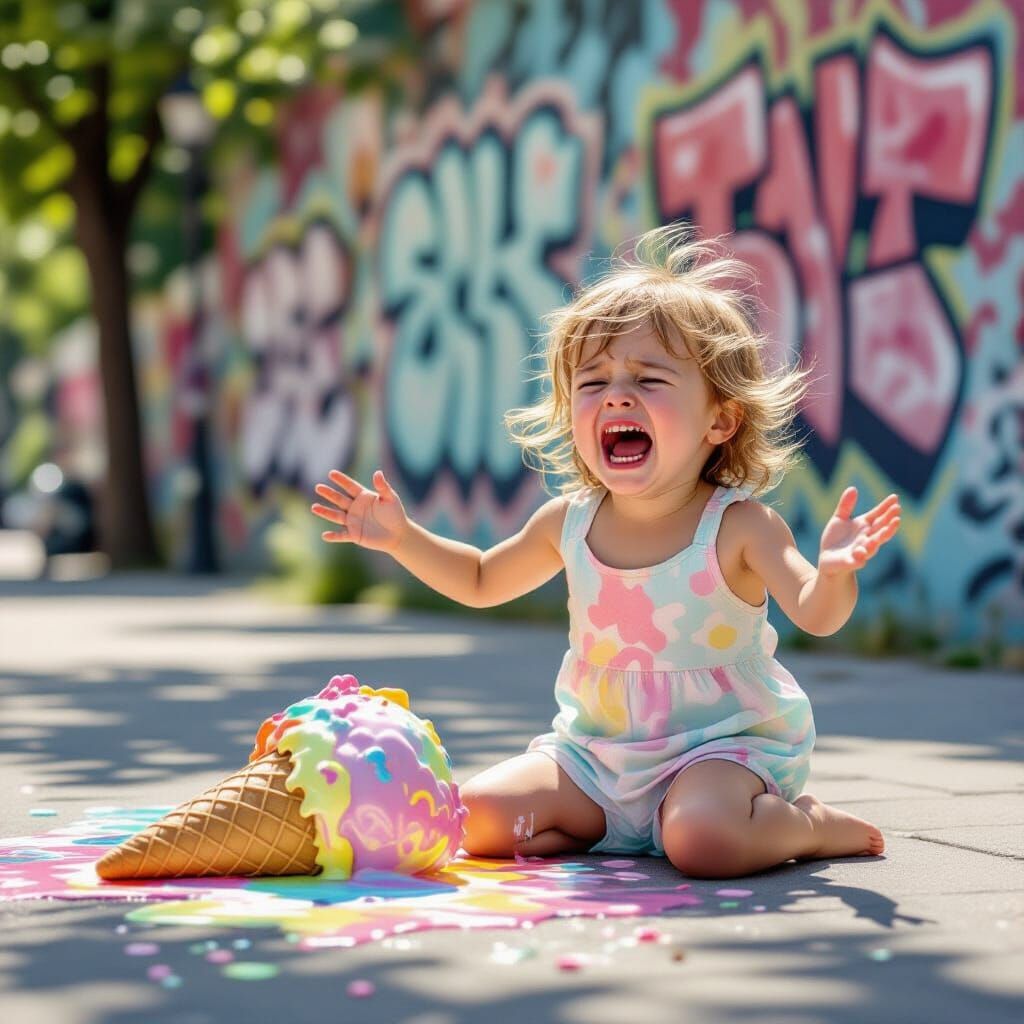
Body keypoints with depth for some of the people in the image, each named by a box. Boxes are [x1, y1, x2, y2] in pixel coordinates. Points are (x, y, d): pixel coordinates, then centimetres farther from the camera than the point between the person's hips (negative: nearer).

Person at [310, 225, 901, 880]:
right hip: (594, 751, 5)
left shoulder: (739, 527, -14)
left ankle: (810, 826, -4)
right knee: (479, 814, -12)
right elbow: (481, 581, 19)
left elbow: (815, 615, -24)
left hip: (719, 744, -5)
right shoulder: (569, 522, 1)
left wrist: (835, 574, -46)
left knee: (702, 837, -35)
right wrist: (403, 538, 6)